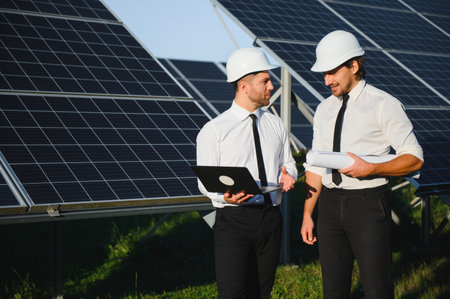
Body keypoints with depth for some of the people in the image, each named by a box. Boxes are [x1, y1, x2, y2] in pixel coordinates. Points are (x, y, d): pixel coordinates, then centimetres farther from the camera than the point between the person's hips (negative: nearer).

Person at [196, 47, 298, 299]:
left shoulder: (276, 125, 11)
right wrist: (225, 196, -25)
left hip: (271, 218, 5)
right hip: (234, 219, -5)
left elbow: (288, 163, 18)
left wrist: (288, 177, -5)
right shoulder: (214, 131, -4)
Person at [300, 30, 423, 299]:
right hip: (330, 204, 6)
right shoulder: (324, 109, 12)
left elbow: (414, 159, -8)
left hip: (368, 203, -5)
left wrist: (369, 169, -21)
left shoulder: (383, 105, -6)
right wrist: (308, 214, 11)